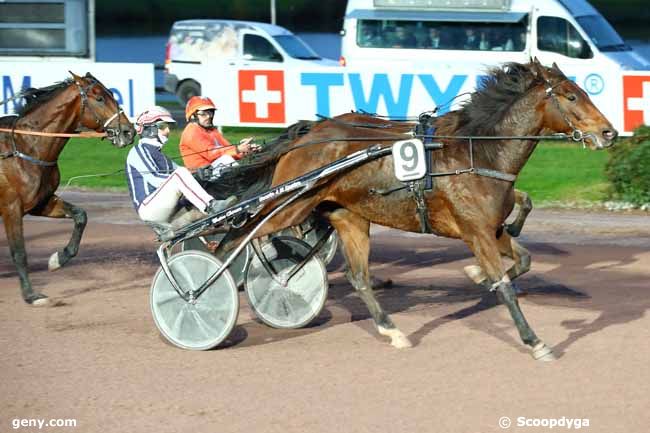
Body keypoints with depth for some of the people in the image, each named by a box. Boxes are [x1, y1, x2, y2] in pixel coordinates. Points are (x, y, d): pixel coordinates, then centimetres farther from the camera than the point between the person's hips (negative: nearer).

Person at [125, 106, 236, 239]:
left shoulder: (156, 152, 26)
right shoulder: (139, 151, -2)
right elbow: (153, 178, -16)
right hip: (148, 207, -9)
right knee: (180, 174, -24)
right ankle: (211, 207, -38)